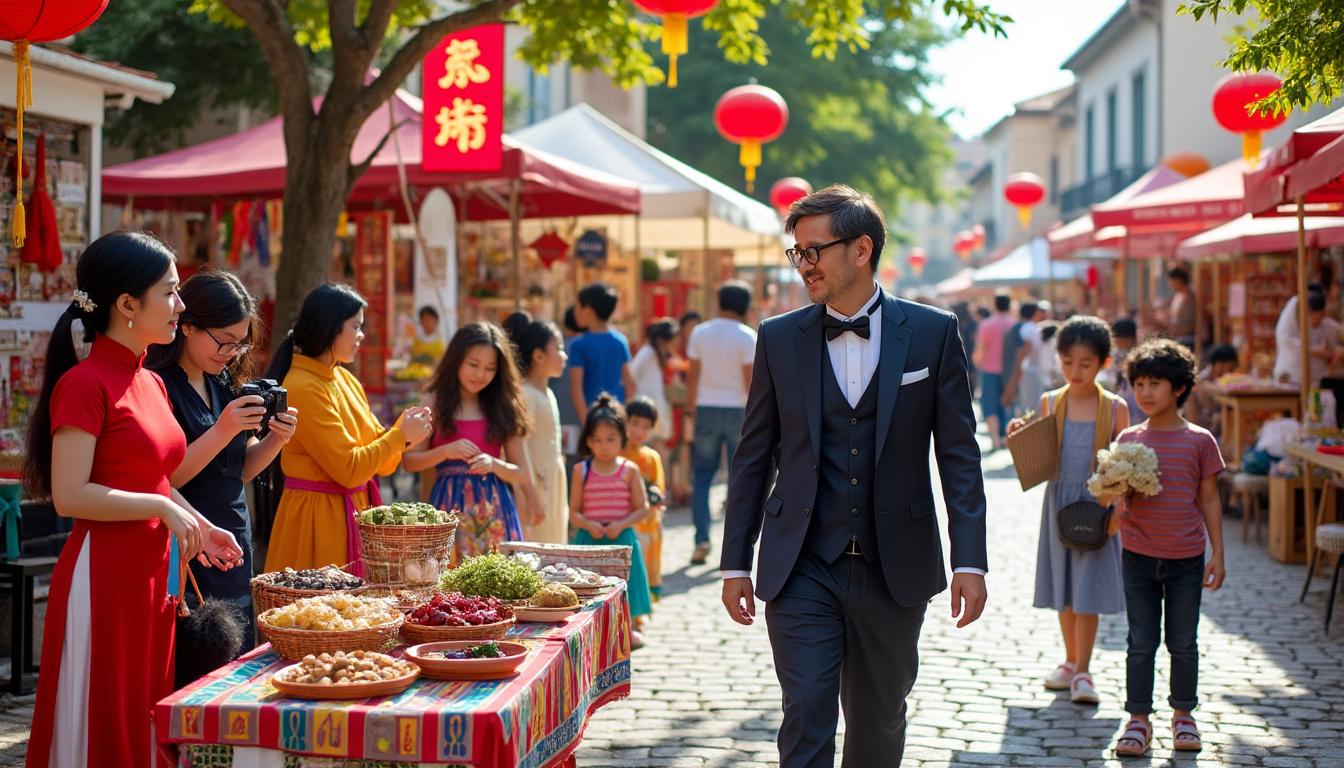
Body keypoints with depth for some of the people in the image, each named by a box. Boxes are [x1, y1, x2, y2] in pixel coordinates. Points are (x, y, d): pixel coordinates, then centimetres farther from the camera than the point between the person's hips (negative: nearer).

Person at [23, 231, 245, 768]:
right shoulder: (85, 383, -13)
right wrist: (163, 509, -17)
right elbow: (70, 496, -19)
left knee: (146, 721, 12)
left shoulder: (150, 383, 12)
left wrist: (198, 524, 11)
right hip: (104, 575, -8)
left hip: (152, 572, 8)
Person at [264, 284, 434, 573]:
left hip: (356, 511, 8)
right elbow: (349, 468, -18)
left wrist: (402, 430, -5)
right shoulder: (303, 388, -16)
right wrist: (401, 435, -9)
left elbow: (379, 462, 14)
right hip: (320, 515, -8)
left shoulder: (345, 379, 11)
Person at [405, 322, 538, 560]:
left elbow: (522, 474, 7)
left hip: (494, 507, 1)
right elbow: (410, 461, 0)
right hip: (450, 504, -1)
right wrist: (446, 451, -14)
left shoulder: (503, 407, 6)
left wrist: (494, 464, -12)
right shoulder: (436, 403, 3)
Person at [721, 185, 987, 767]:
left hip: (894, 569, 0)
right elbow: (753, 457, 7)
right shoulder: (779, 338, 2)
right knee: (806, 720, -7)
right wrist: (735, 563, 4)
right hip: (802, 571, 0)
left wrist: (969, 560, -6)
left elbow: (959, 455, 0)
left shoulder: (933, 333, -1)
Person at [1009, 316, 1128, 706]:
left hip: (1097, 504, -3)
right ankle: (1071, 661, 26)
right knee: (1064, 588, 12)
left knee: (1088, 588, -4)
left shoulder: (1114, 408, -4)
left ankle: (1083, 671, 1)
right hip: (1058, 502, 3)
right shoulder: (1049, 403, 2)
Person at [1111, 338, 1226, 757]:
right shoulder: (1129, 439, 2)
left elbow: (1209, 501, 3)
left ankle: (1183, 715, 24)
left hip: (1186, 558, -1)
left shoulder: (1199, 440, -2)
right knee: (1141, 642, 5)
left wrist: (1217, 554, 0)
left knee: (1183, 642, 9)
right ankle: (1138, 720, 13)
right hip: (1138, 554, 1)